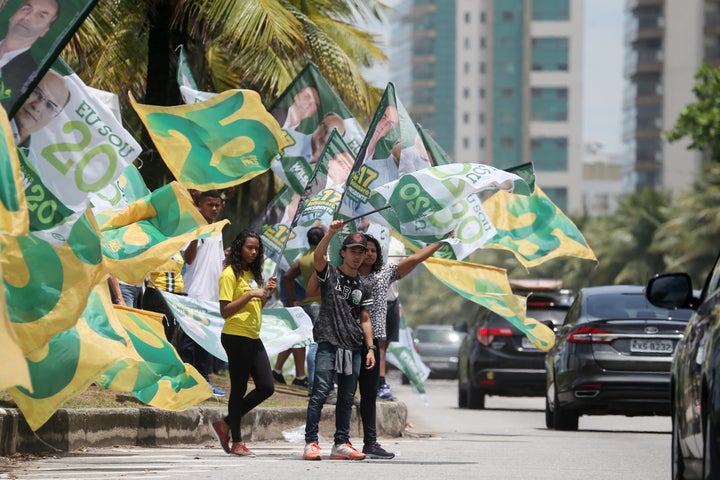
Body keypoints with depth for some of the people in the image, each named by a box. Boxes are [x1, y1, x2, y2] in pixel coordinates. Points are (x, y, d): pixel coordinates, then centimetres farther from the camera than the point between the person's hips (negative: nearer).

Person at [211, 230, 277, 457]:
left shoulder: (252, 274, 16)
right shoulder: (230, 274, -9)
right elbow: (225, 311, -15)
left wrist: (266, 293, 7)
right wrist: (250, 295, -22)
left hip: (253, 338, 9)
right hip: (236, 337, -8)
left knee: (267, 387, 4)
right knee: (239, 389, -3)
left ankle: (226, 424, 16)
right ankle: (237, 442, 5)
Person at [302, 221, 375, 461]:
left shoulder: (363, 287, 17)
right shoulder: (330, 274, 5)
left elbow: (365, 319, 17)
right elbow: (318, 256, -16)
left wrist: (371, 348, 9)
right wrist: (331, 232, -28)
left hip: (353, 349, 5)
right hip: (328, 344, -5)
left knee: (347, 398, 6)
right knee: (320, 392, -11)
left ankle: (341, 444, 11)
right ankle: (311, 443, -12)